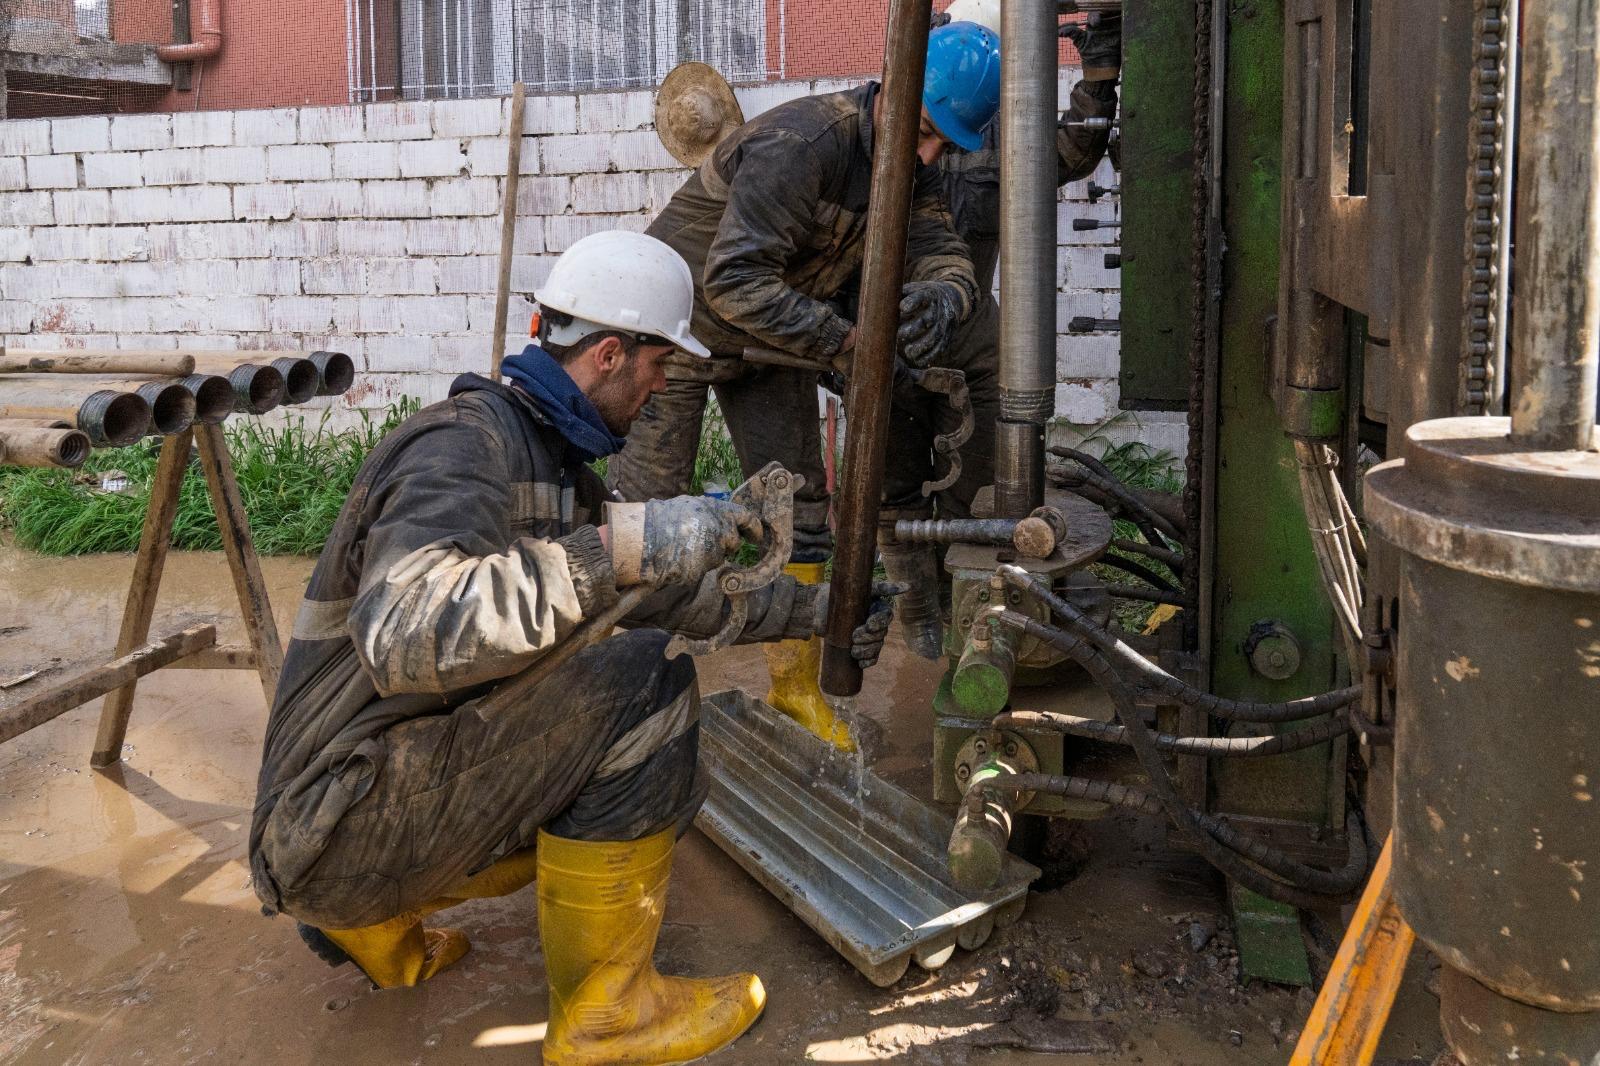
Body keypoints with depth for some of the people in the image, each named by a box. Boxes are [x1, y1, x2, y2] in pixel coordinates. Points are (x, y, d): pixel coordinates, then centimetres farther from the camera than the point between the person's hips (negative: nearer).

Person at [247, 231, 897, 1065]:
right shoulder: (467, 440, -18)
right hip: (339, 817, -10)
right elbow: (400, 633, -36)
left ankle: (374, 920, 19)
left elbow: (669, 591, 23)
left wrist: (810, 614, 25)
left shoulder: (549, 459, 12)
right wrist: (619, 545, -36)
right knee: (642, 682, -21)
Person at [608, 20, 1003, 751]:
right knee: (644, 501, -2)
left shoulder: (908, 170, -5)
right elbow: (733, 280, -36)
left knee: (798, 508, 6)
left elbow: (945, 255, -12)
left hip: (771, 341, 7)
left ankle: (795, 687, 18)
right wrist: (843, 342, -38)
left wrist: (940, 296, -37)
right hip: (684, 320, -7)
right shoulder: (802, 144, -32)